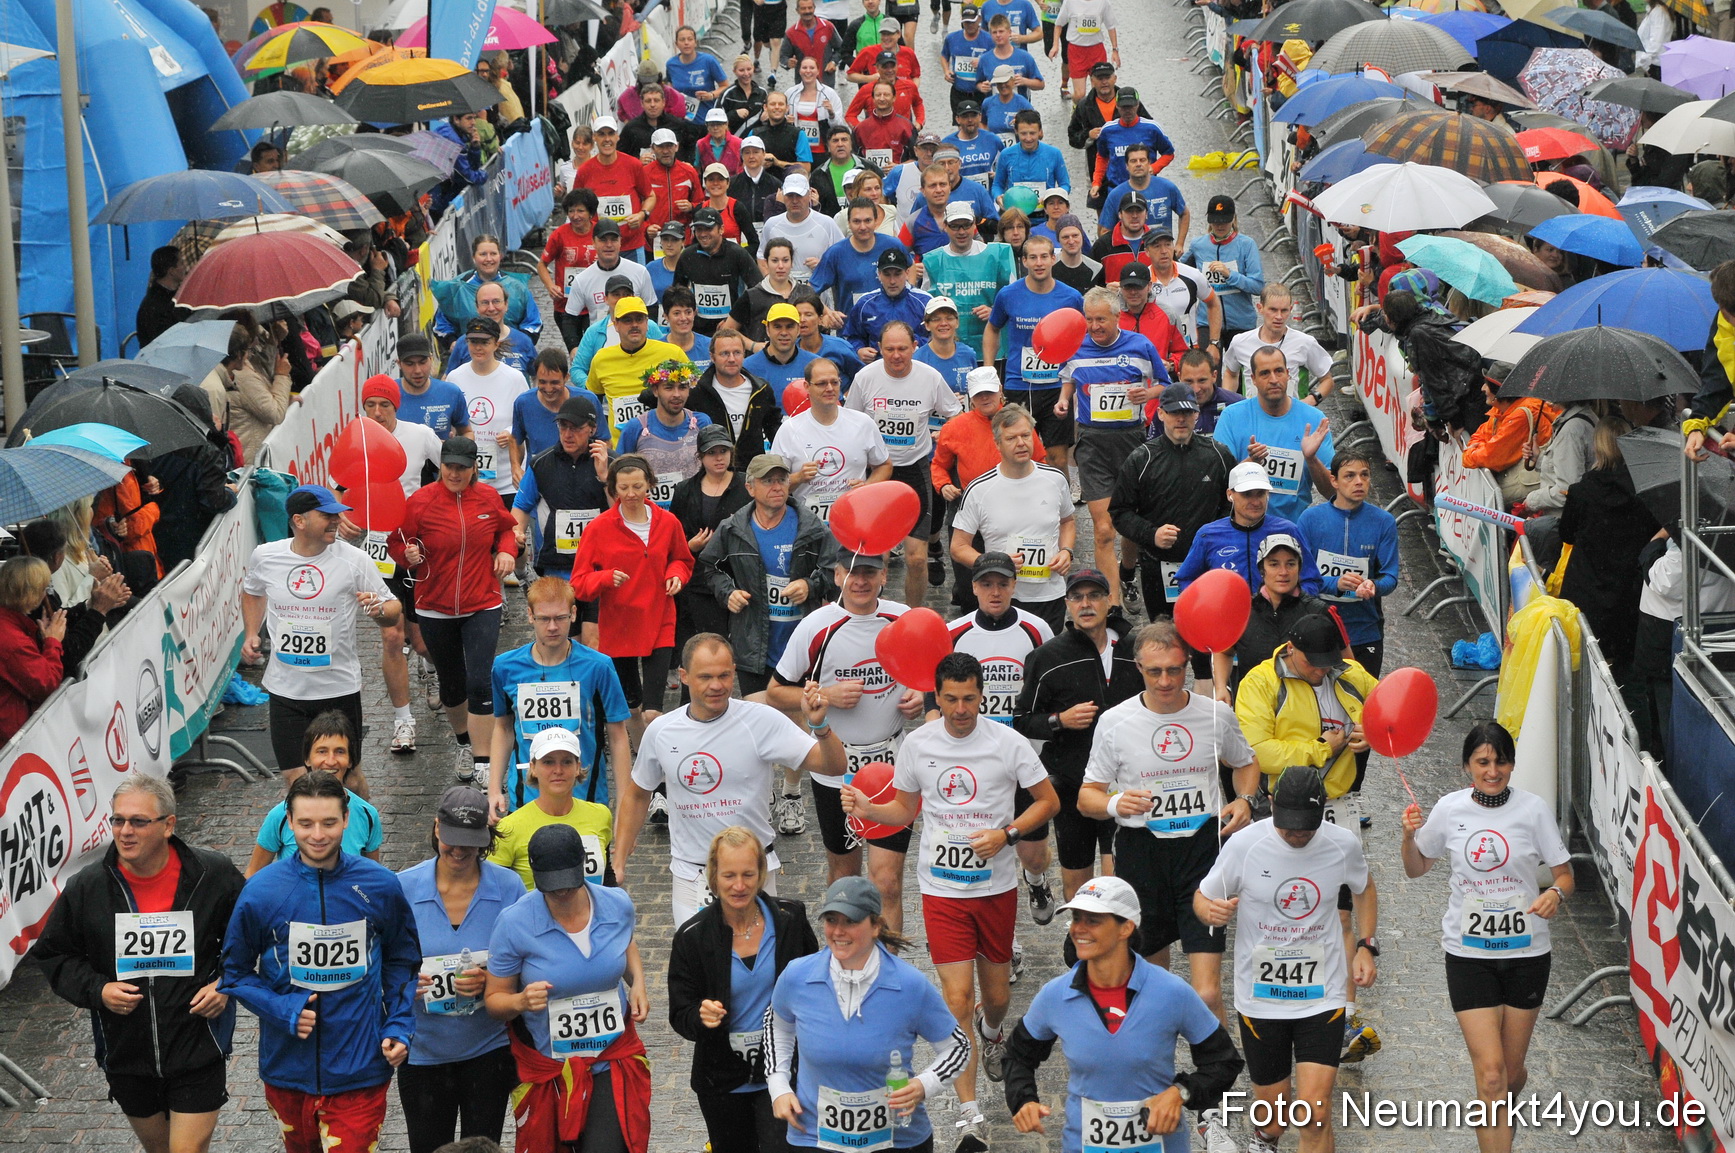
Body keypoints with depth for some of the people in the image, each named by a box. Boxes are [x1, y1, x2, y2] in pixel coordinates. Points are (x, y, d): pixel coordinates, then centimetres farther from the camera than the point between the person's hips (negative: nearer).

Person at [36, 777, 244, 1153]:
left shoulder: (213, 875, -10)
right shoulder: (86, 888, -8)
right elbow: (53, 954, 5)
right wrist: (96, 990, -11)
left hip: (197, 1051, -3)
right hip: (127, 1055, 3)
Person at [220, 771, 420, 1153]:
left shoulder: (381, 886, -5)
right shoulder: (261, 892, -8)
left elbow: (401, 961, 9)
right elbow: (235, 972, 3)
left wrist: (399, 1027, -2)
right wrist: (281, 1010, -13)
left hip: (359, 1068, -1)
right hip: (289, 1069, 1)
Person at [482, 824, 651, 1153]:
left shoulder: (617, 905, -7)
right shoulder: (514, 924, -17)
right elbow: (494, 999, -7)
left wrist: (638, 982, 0)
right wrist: (522, 1002, -28)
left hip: (612, 1061, 1)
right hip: (547, 1066, -1)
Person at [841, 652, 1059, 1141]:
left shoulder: (1008, 742, -8)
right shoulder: (916, 743, -1)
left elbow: (1048, 801, 0)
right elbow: (905, 809, 12)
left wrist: (1007, 834, -15)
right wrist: (867, 809, -8)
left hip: (997, 886, 0)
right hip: (942, 888, 0)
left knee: (996, 995, 13)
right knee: (957, 999, -9)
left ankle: (991, 1031, 53)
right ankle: (968, 1114, -4)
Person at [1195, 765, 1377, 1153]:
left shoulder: (1343, 844, -6)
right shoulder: (1244, 845, -12)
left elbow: (1364, 889, 16)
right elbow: (1202, 898, 0)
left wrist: (1366, 946, 4)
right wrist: (1211, 911, -24)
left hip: (1322, 996, 0)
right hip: (1260, 998, 0)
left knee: (1314, 1115, -15)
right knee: (1275, 1120, 11)